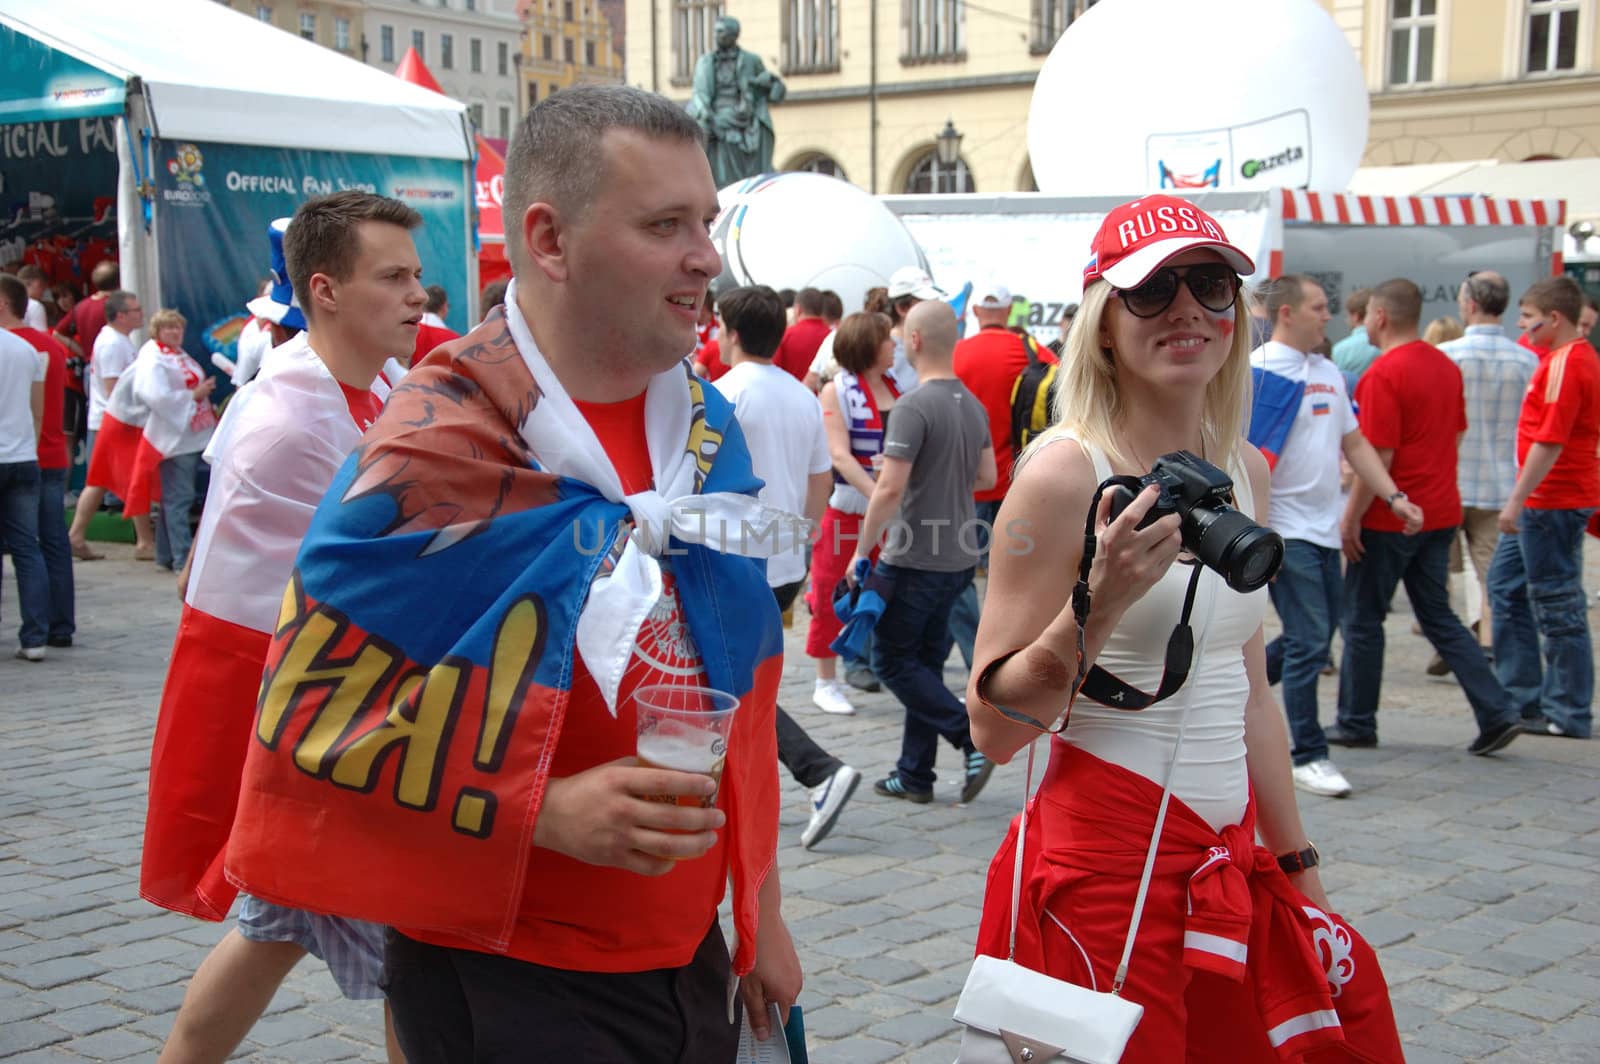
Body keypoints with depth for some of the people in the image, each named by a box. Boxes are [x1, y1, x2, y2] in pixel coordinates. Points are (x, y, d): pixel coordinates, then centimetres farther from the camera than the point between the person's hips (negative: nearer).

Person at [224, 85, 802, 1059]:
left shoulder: (705, 422, 4)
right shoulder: (436, 452, -17)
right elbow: (310, 714, -16)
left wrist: (760, 911, 14)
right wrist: (544, 811, -25)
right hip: (507, 982, -6)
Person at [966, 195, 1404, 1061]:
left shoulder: (1245, 472, 8)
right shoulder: (1066, 472, -13)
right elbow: (993, 726, -15)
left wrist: (1300, 870, 19)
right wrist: (1101, 604, -27)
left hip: (1232, 860, 7)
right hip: (1106, 868, -6)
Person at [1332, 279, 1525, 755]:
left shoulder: (1384, 373, -17)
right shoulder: (1447, 366, 9)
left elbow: (1378, 455, -21)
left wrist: (1351, 518, -15)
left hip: (1390, 518, -8)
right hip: (1440, 513, 8)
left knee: (1362, 619, 6)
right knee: (1439, 617, 13)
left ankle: (1356, 722, 15)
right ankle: (1498, 713, 4)